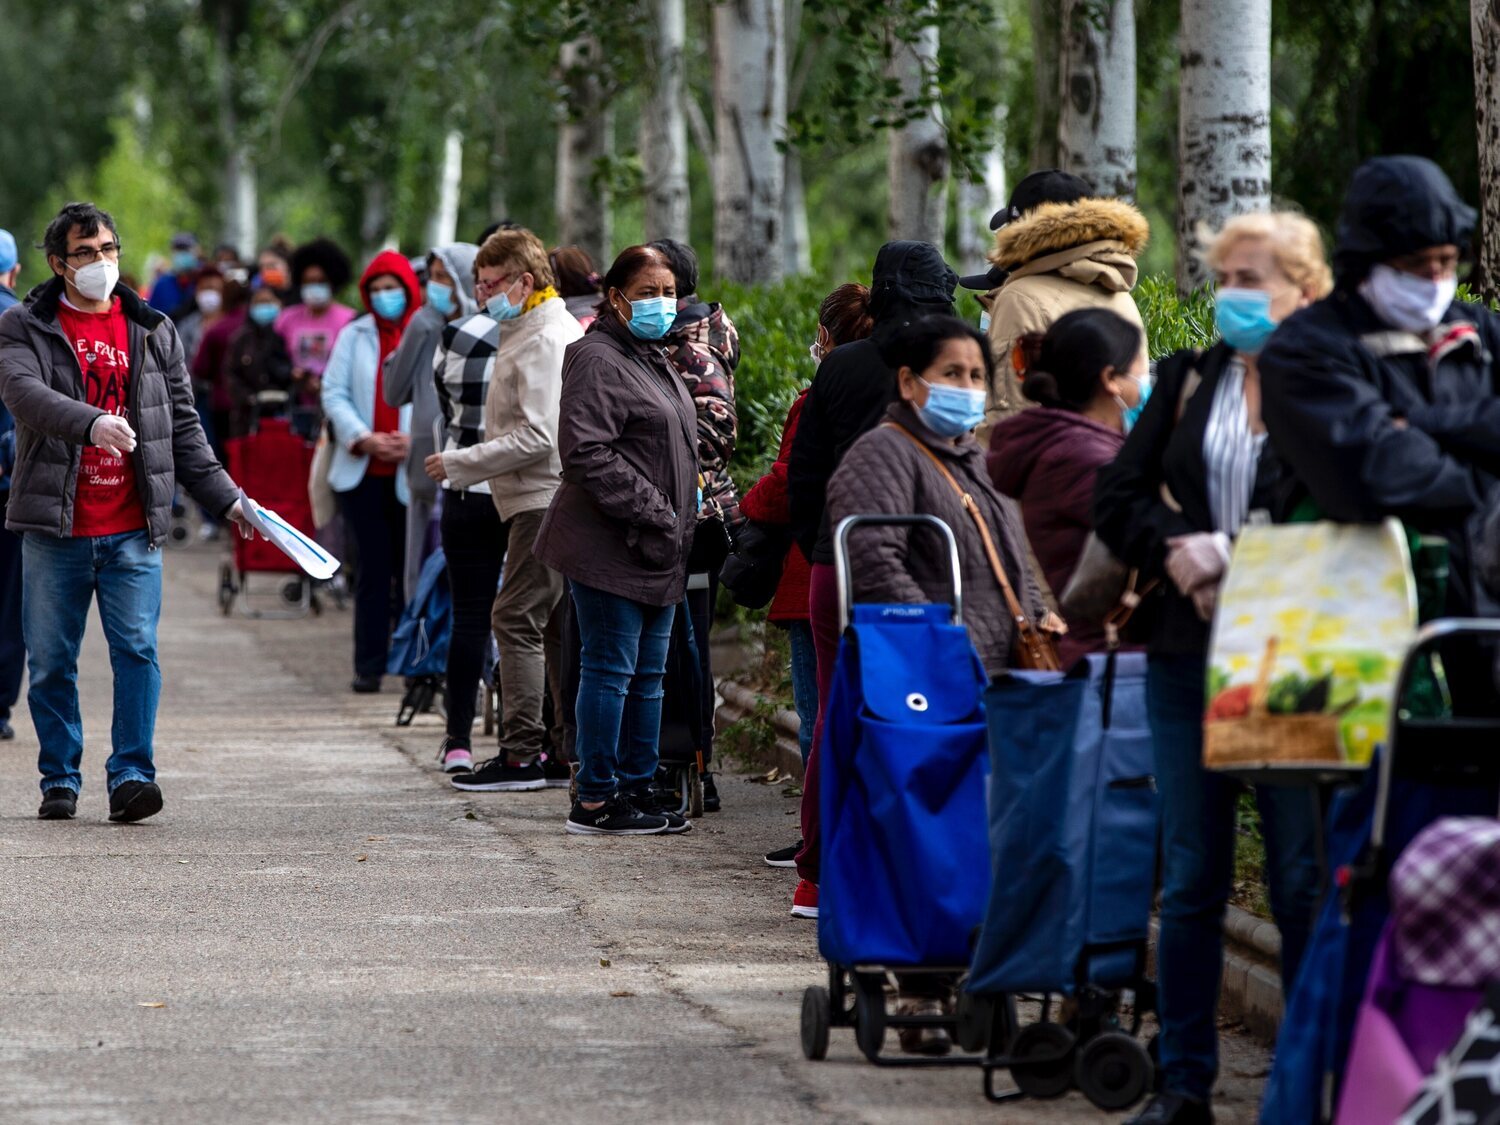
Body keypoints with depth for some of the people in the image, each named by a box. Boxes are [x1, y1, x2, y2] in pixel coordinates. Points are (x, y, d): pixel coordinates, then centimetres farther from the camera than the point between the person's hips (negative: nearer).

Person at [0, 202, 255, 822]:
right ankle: (60, 780, 15)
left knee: (137, 649, -10)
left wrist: (223, 496, 12)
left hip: (132, 531, 1)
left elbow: (183, 425, 18)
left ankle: (131, 773, -7)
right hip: (55, 528, -1)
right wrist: (91, 422, -34)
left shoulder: (153, 331, 13)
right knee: (52, 661, 4)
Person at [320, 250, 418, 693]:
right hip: (362, 470, 2)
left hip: (413, 471, -2)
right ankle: (369, 664, 5)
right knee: (373, 568, 2)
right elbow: (334, 393, 7)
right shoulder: (354, 336, 11)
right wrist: (363, 438, -8)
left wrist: (417, 440, -15)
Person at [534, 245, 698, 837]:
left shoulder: (655, 361, 20)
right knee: (610, 668, -7)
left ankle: (637, 787, 19)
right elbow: (585, 452, -20)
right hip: (608, 545, -10)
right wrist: (651, 514, -21)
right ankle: (595, 800, -4)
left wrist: (685, 511, 17)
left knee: (647, 674, 12)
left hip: (658, 550, 10)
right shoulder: (597, 359, -11)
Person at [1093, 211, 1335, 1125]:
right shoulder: (1189, 380, 11)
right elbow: (1119, 495, 11)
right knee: (1192, 878, 8)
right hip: (1191, 655, 4)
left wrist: (1235, 560, -16)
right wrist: (1177, 553, -7)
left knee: (1305, 877, 1)